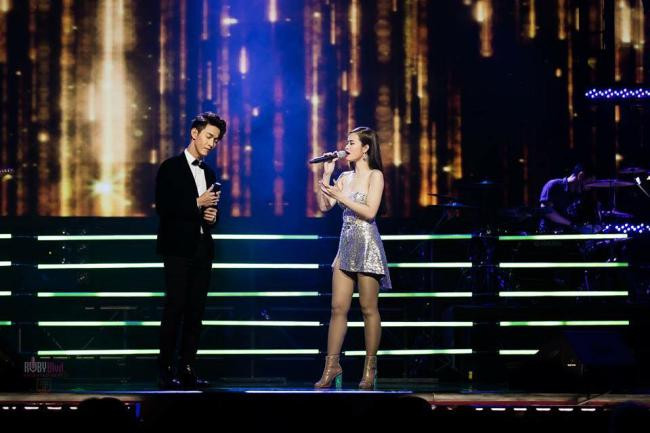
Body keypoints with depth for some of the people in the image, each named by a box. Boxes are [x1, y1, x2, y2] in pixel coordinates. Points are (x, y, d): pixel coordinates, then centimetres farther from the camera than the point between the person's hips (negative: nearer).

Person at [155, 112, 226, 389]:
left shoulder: (208, 173, 17)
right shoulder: (171, 168, -3)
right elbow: (163, 207, -12)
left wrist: (212, 215, 2)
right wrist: (198, 204, -16)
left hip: (202, 249, 6)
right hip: (178, 249, -6)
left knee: (195, 312, 3)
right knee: (175, 309, -9)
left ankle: (187, 369, 5)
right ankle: (166, 370, -6)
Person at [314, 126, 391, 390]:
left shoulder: (374, 176, -3)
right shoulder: (344, 177, 15)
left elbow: (369, 212, -14)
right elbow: (324, 206, 8)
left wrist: (340, 196, -15)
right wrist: (326, 175, 3)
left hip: (366, 244, -6)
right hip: (346, 243, 6)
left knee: (368, 308, -2)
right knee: (338, 308, 1)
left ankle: (370, 368, 3)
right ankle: (332, 366, 0)